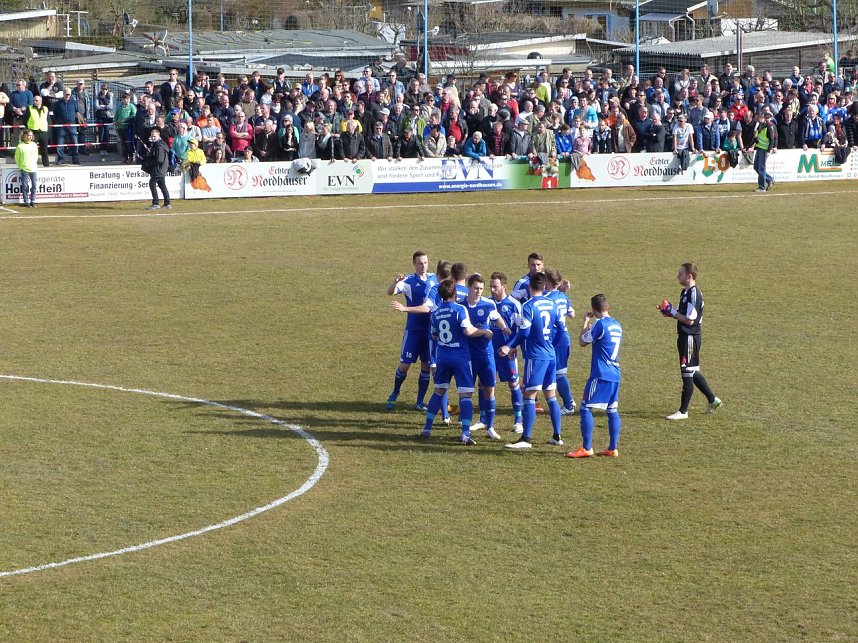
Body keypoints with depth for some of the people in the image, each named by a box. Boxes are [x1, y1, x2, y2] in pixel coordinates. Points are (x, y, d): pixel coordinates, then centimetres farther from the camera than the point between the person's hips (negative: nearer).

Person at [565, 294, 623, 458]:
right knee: (612, 411, 11)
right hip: (615, 375, 8)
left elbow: (582, 342, -3)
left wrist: (585, 322, 8)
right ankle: (613, 449, 12)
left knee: (586, 408, -4)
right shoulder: (617, 325, 12)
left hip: (600, 375, -8)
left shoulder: (600, 324, -12)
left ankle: (586, 448, -8)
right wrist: (590, 326, 28)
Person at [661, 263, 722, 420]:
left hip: (690, 337, -10)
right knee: (692, 372, 18)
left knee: (687, 373, -2)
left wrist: (672, 312, -15)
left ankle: (683, 411, 3)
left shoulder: (694, 294, -19)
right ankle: (712, 400, 29)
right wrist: (670, 312, 2)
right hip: (685, 336, 10)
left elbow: (690, 320, -23)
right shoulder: (685, 292, 13)